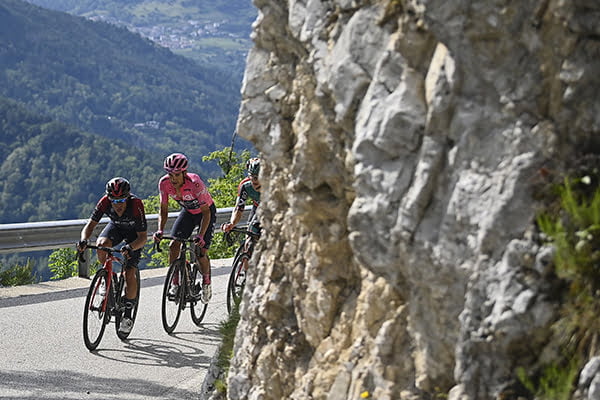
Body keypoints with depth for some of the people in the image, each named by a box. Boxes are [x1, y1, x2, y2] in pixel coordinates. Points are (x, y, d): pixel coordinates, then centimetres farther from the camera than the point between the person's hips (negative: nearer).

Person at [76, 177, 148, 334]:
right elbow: (90, 224, -26)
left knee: (129, 273, -15)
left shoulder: (136, 205, -37)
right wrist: (83, 240, -47)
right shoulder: (105, 202, -30)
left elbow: (143, 237, -35)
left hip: (134, 233, -3)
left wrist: (130, 247, -55)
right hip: (116, 226, 3)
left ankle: (128, 315, 2)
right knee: (101, 245, -31)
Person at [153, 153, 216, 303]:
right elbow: (163, 209, -12)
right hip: (188, 211, 4)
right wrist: (160, 230, -28)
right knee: (173, 246, -14)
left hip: (206, 212, -4)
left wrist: (201, 235, -42)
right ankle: (175, 284, 0)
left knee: (200, 253, -12)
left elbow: (206, 212, -31)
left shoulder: (195, 183, -36)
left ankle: (206, 283, 15)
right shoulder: (164, 183, -23)